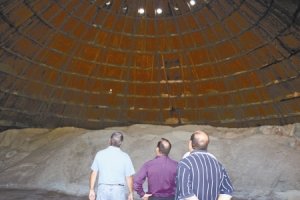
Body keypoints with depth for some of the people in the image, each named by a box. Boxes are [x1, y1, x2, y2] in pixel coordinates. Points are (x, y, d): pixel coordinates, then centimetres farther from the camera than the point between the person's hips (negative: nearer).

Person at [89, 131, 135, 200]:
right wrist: (131, 193, 7)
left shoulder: (100, 154, -2)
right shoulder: (125, 156, -7)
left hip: (103, 189, 1)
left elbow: (93, 173, 1)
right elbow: (129, 177, -4)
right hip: (118, 190, -1)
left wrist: (91, 190, 9)